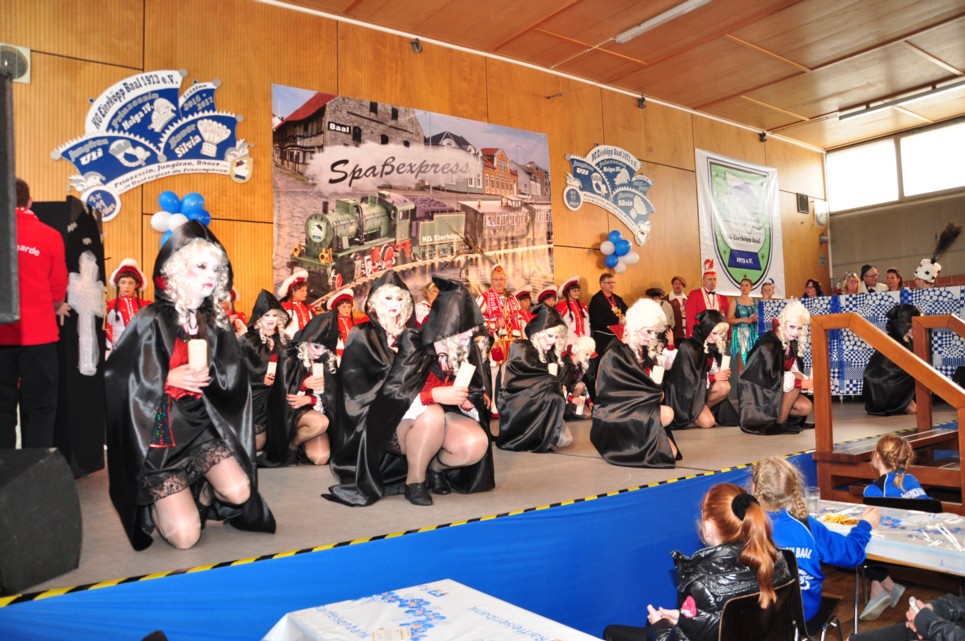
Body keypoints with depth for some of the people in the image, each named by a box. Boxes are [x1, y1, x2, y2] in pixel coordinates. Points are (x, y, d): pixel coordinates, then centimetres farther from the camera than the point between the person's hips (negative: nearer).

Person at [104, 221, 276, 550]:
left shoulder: (216, 322, 4)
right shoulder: (150, 321, -9)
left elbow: (233, 379, 1)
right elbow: (116, 377, -11)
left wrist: (207, 374, -17)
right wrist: (168, 379, -21)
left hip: (202, 428, 4)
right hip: (160, 434, -4)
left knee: (238, 493, -18)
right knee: (185, 536, -10)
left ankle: (199, 497, 17)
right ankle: (157, 502, 24)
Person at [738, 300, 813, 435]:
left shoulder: (792, 344, 2)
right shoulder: (768, 344, -24)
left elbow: (794, 370, 3)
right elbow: (771, 379, -28)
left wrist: (808, 381, -16)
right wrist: (800, 383, -26)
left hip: (778, 390, 8)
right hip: (759, 391, -8)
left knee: (805, 407, -10)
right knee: (796, 378, -22)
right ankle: (780, 423, -14)